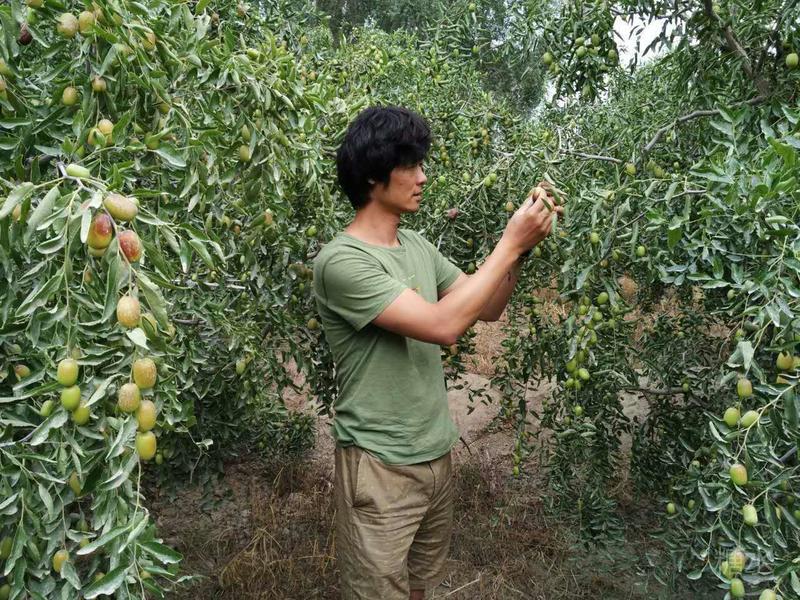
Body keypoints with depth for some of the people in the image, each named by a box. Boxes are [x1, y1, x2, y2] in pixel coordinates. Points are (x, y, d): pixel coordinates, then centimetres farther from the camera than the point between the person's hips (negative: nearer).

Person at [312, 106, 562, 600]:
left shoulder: (418, 246, 5)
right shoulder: (341, 261, -21)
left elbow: (487, 309, 9)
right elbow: (443, 326, -27)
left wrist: (521, 248, -6)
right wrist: (509, 243, -20)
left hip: (437, 453, 7)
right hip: (381, 465, -7)